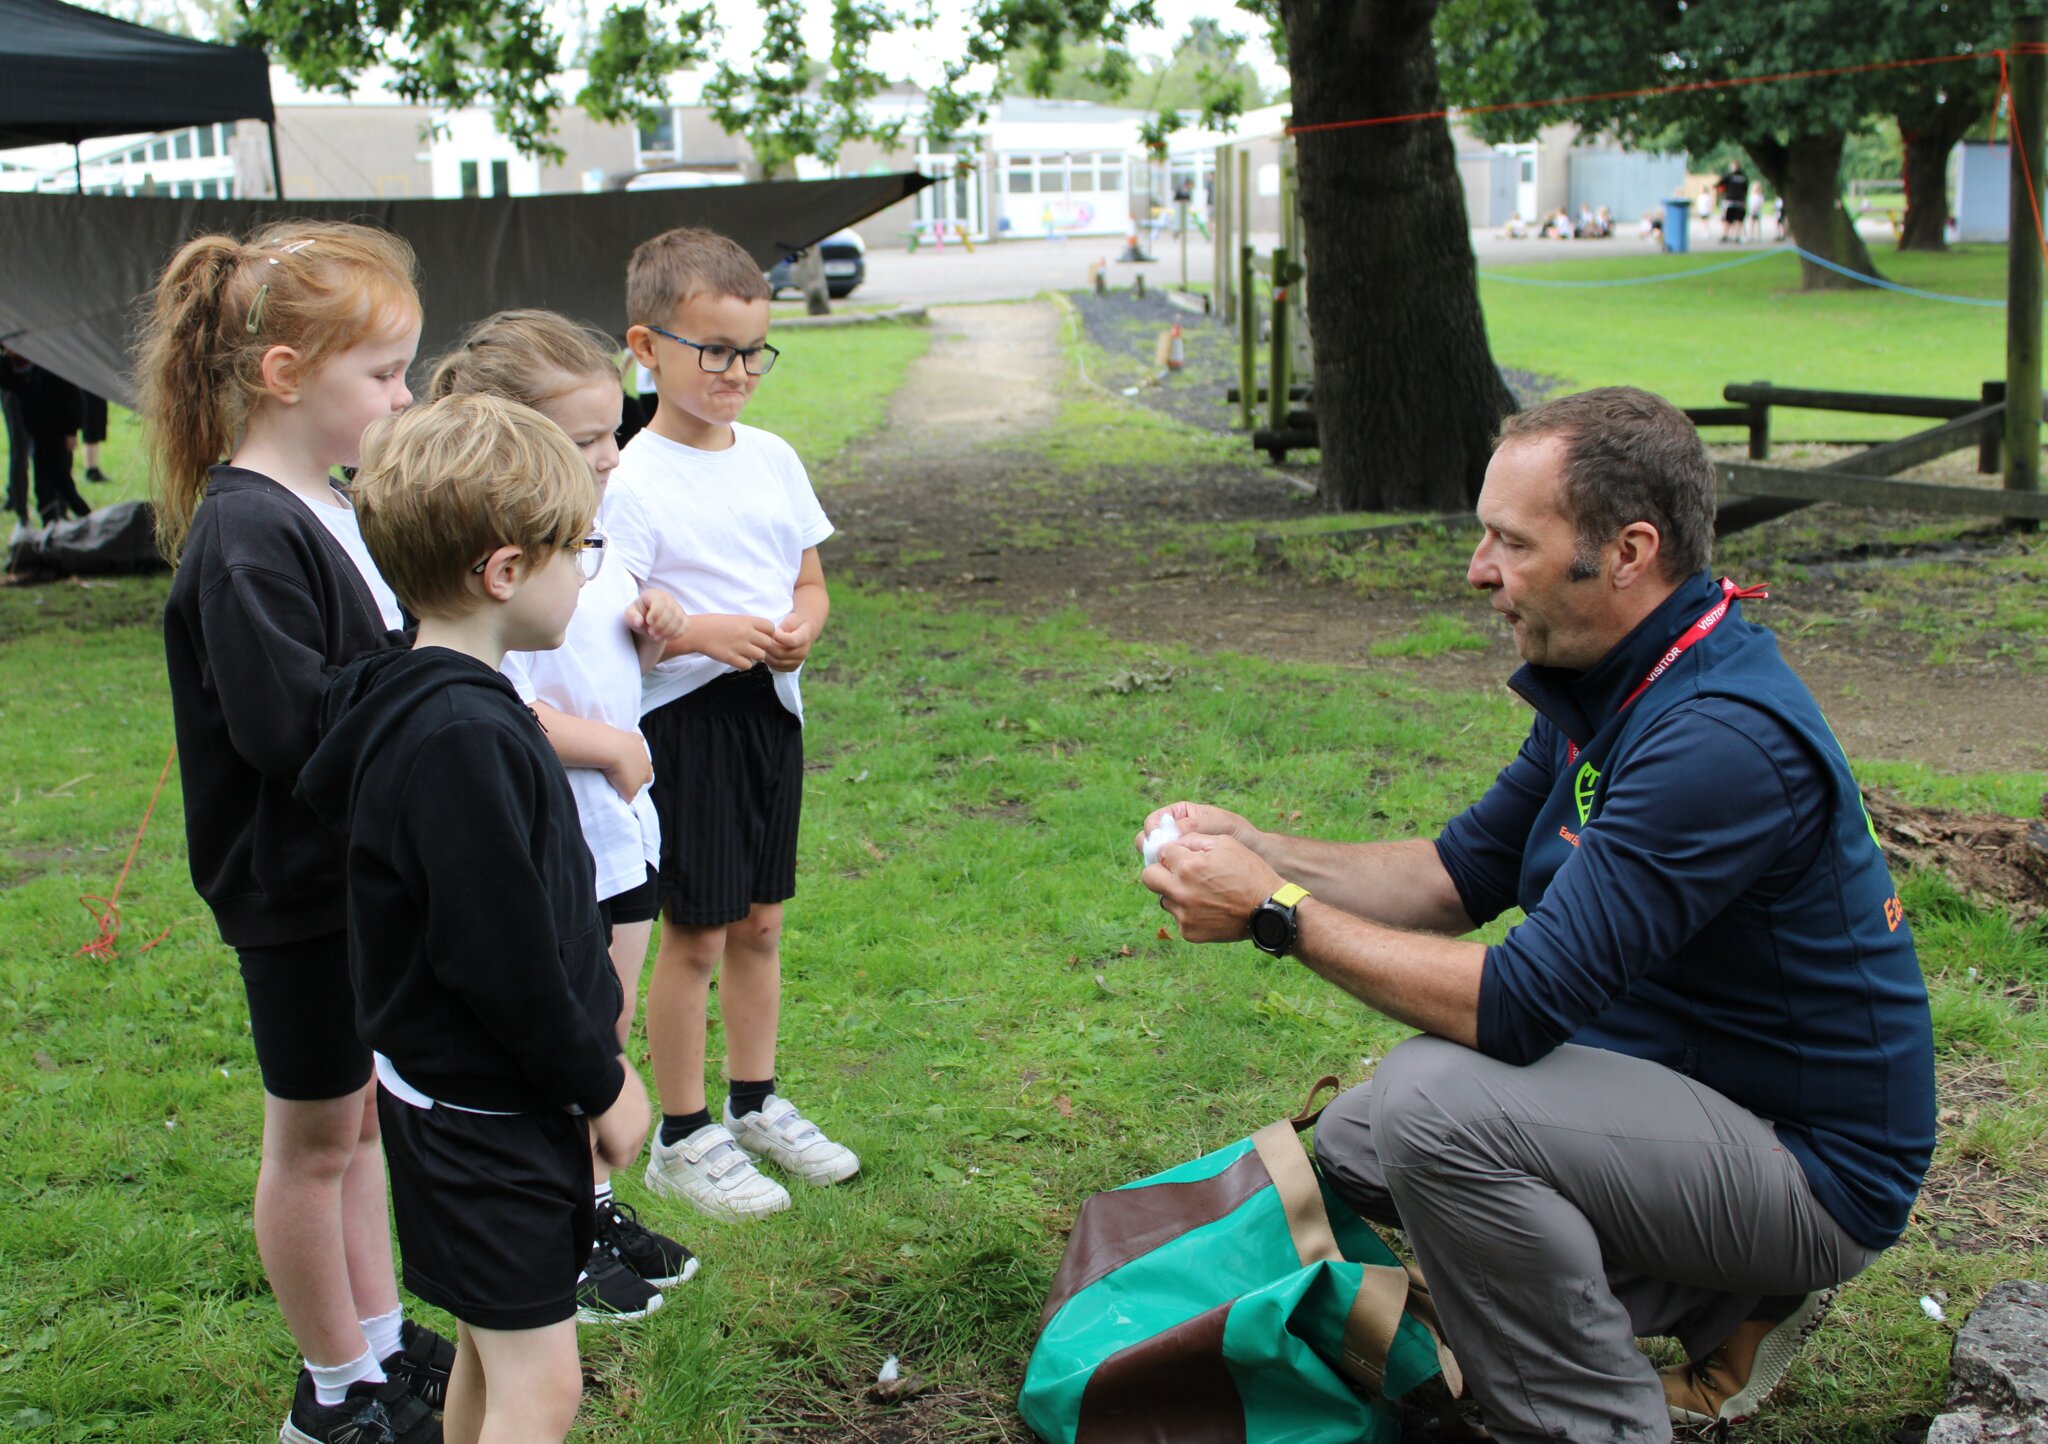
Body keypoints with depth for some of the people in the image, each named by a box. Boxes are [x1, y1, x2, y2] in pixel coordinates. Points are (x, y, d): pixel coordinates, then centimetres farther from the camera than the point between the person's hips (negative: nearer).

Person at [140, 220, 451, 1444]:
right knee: (315, 1137, 9)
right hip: (298, 889, -9)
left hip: (370, 871, 9)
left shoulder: (330, 511, 7)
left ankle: (384, 1339, 37)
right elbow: (289, 725, -29)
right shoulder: (246, 537, -23)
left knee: (362, 1114, 21)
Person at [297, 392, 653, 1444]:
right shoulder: (461, 740, -27)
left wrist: (589, 1052, 19)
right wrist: (600, 1082, -12)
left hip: (474, 1096, 10)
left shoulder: (438, 704, 5)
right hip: (480, 1115, -10)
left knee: (491, 1354, 21)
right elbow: (500, 956, -25)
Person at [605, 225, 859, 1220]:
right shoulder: (632, 481, -12)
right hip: (684, 722, -6)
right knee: (695, 934, 2)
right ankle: (682, 1138, 18)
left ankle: (757, 1104, 32)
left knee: (759, 922, 16)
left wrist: (800, 629, -6)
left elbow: (811, 582, 14)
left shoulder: (773, 459, 7)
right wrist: (702, 630, -27)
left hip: (771, 711, 6)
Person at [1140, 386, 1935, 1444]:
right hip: (1683, 1073, 10)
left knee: (1435, 1105, -29)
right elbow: (1463, 874, 9)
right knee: (1354, 1145, 12)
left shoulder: (1723, 739, -30)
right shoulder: (1605, 686, 1)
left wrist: (1275, 912, -24)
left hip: (1816, 1170, -10)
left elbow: (1520, 1006, -31)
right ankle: (1727, 1302, 13)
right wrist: (1257, 851, -5)